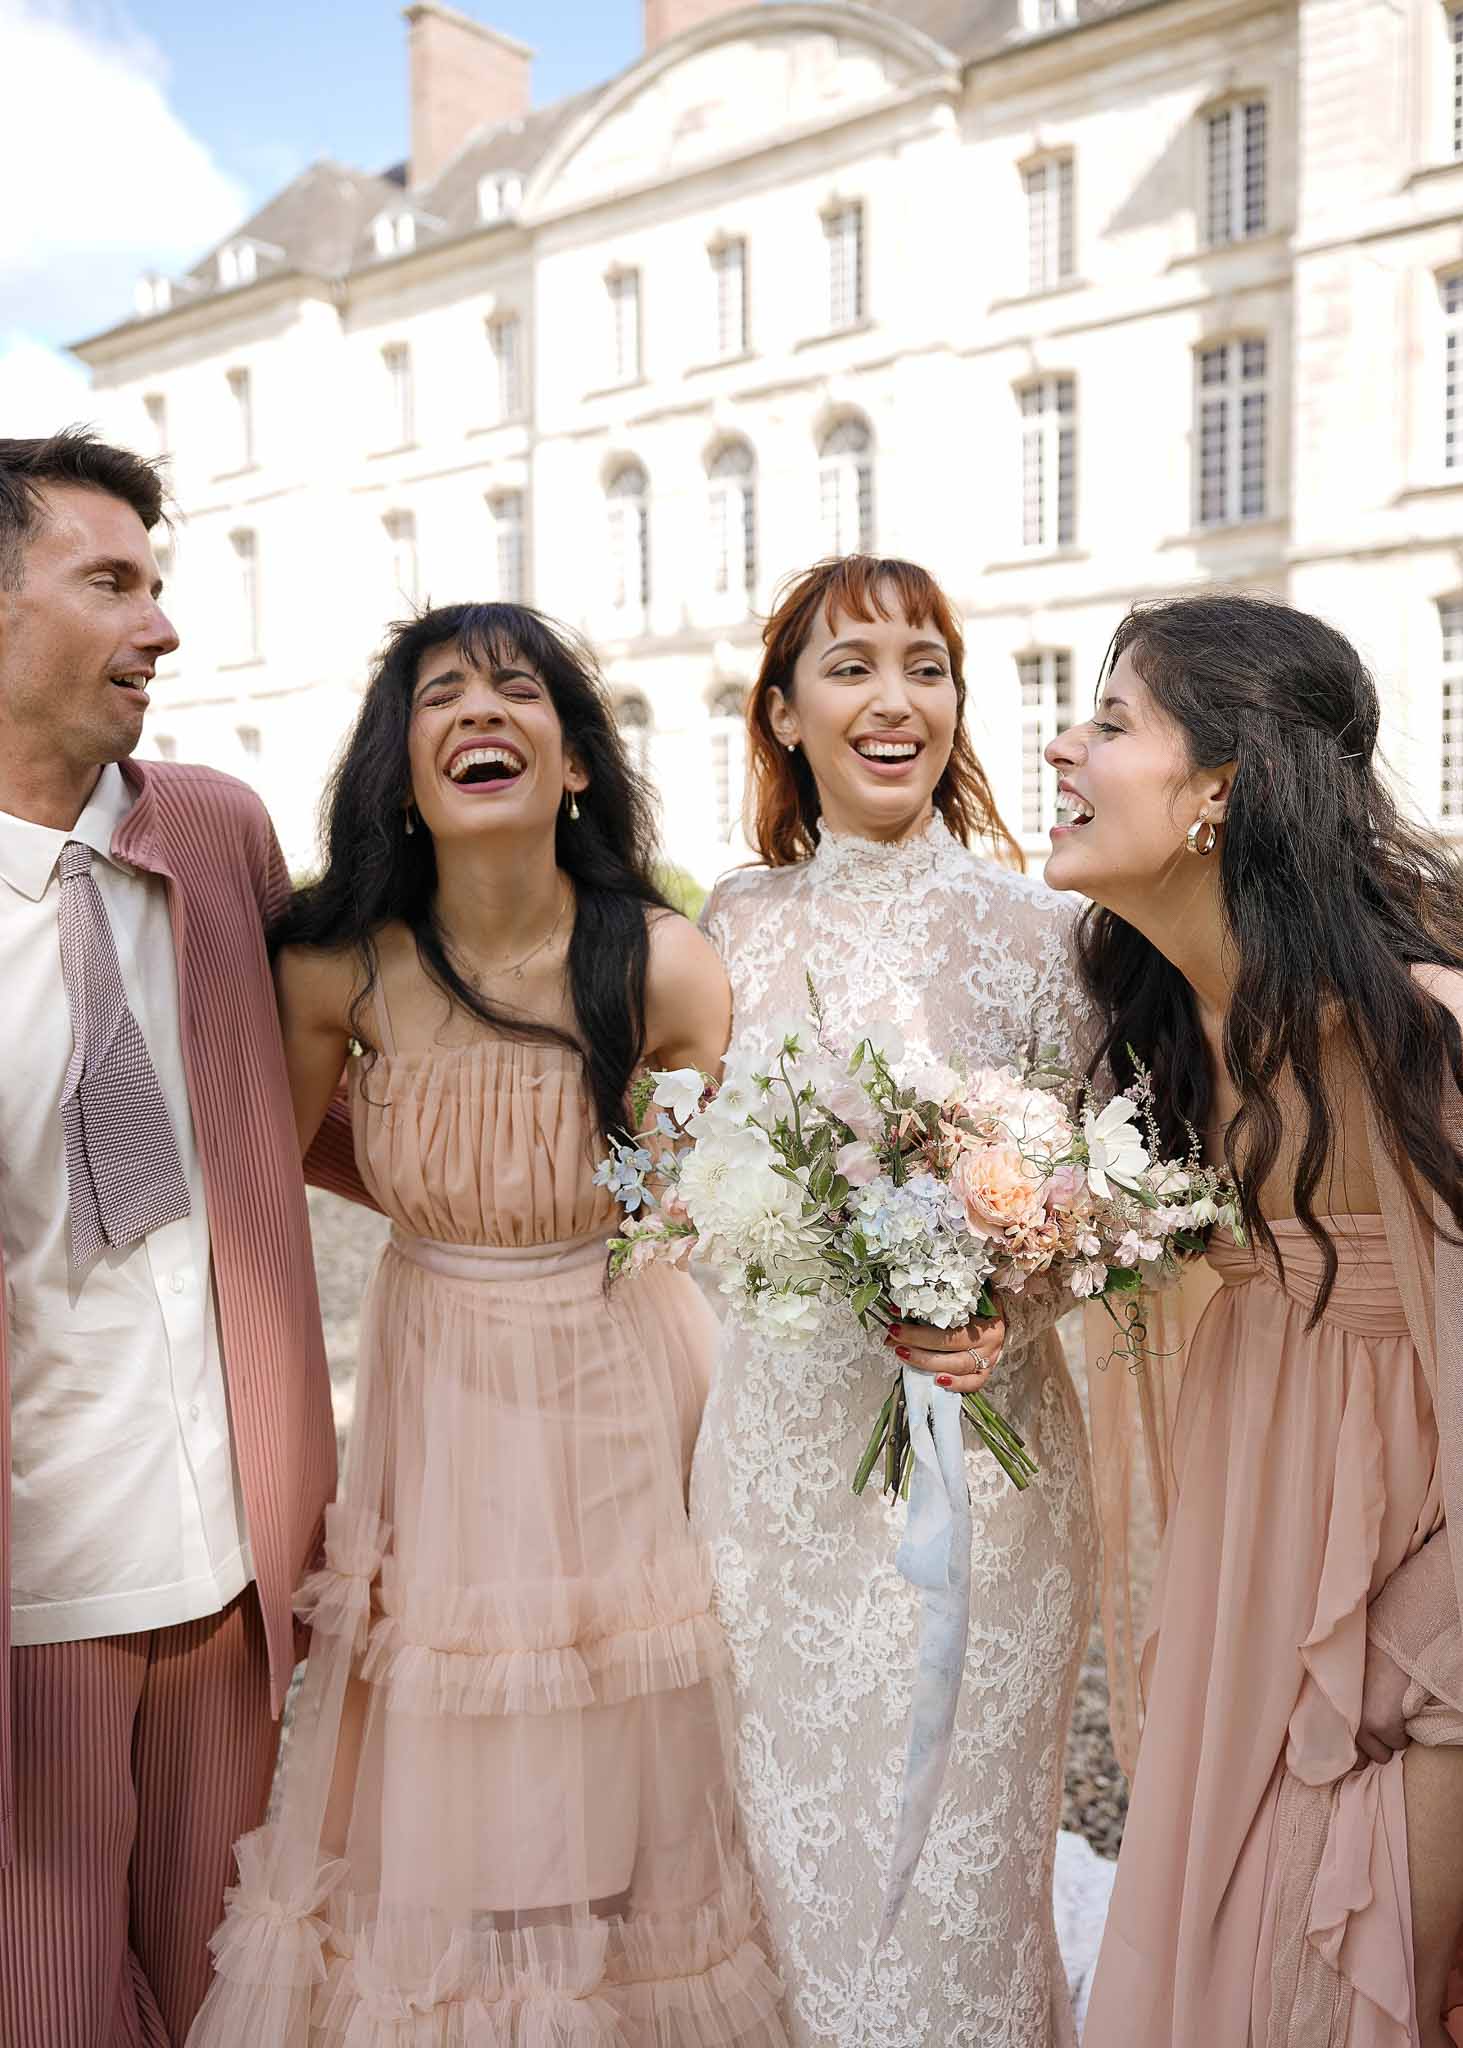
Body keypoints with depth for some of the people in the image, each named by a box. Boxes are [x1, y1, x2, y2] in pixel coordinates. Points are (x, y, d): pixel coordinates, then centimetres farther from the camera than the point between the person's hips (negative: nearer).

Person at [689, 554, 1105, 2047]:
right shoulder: (738, 921, 3)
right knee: (795, 1837, 18)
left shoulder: (1026, 926, -8)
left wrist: (999, 1315, -20)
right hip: (778, 1434, 3)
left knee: (954, 1853, 11)